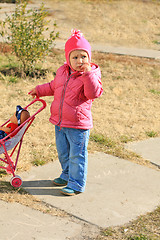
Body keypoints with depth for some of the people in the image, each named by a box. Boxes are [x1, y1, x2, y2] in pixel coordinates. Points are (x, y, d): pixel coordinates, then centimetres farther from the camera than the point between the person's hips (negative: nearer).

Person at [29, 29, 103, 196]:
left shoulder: (92, 74, -11)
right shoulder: (62, 71, 7)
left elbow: (94, 93, -27)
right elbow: (53, 87, 26)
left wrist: (88, 73, -32)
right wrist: (39, 90, 26)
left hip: (78, 125, -7)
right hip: (60, 122, 7)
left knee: (77, 155, 2)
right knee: (63, 152, 21)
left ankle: (76, 184, 14)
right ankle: (67, 175, 42)